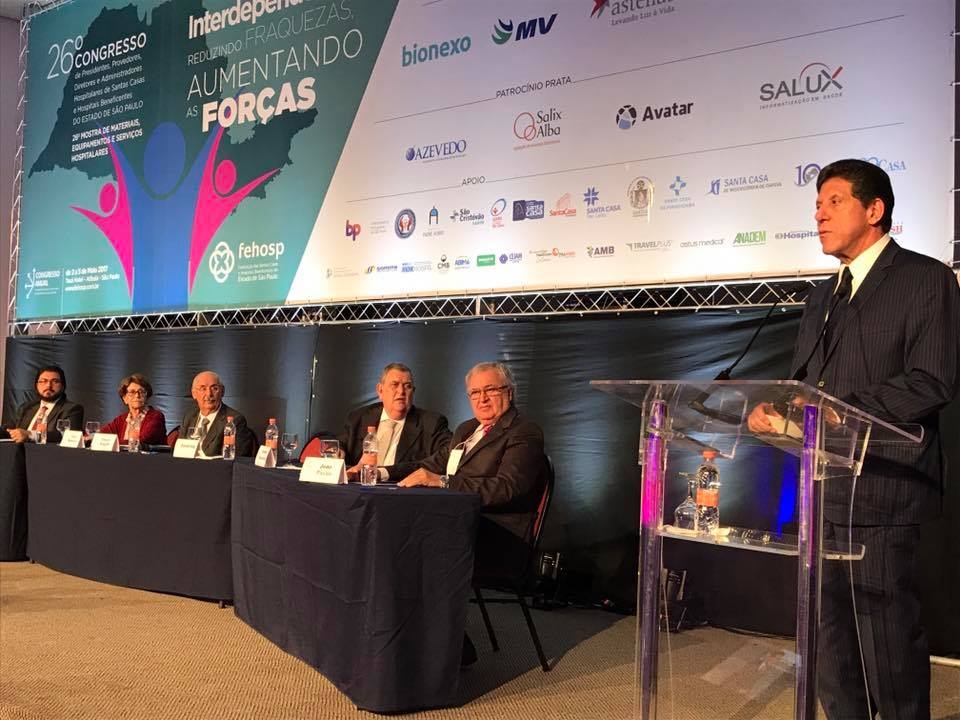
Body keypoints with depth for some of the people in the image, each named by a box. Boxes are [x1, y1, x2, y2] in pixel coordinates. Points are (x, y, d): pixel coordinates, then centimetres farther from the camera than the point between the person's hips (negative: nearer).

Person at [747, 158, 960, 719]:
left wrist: (842, 411, -20)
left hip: (881, 489, -7)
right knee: (833, 635, 14)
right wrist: (777, 412, -1)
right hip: (822, 488, 8)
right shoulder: (824, 296, 19)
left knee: (888, 640, -2)